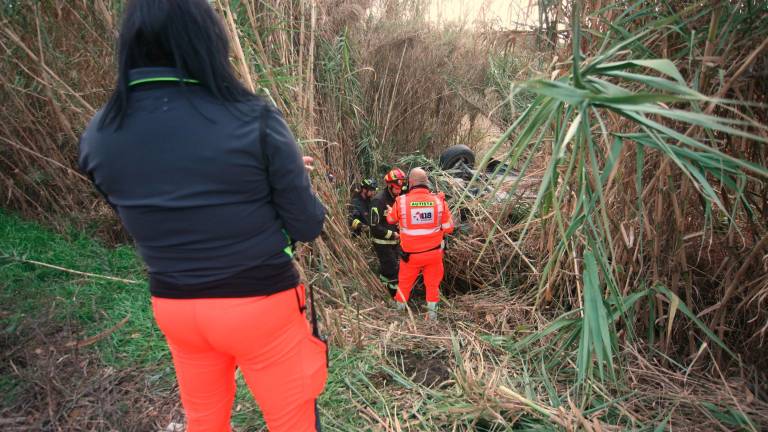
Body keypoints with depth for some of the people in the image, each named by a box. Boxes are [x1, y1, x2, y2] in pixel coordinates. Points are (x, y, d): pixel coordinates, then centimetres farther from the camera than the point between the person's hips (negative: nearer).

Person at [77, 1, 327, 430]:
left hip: (174, 307, 4)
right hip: (261, 303, -3)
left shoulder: (99, 136, -7)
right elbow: (307, 225, -14)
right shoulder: (254, 119, -21)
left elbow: (142, 212, 9)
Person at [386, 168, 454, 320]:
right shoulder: (439, 200, -13)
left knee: (405, 283, 20)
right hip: (434, 252, 1)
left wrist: (390, 209, 27)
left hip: (410, 254, 0)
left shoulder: (401, 201, -16)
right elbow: (448, 228, -4)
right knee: (433, 283, 19)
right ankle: (432, 313, 29)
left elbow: (390, 219, 6)